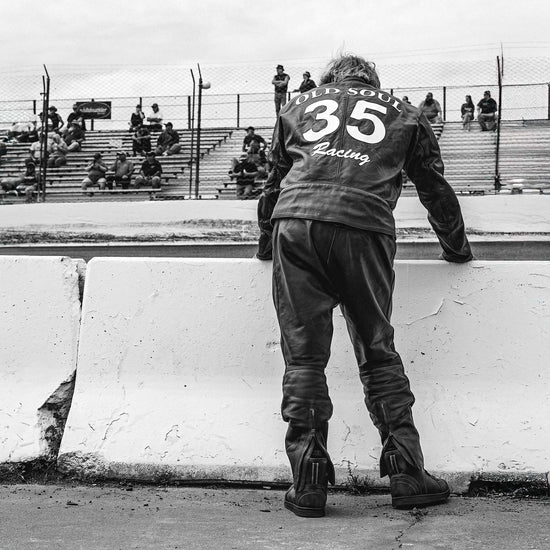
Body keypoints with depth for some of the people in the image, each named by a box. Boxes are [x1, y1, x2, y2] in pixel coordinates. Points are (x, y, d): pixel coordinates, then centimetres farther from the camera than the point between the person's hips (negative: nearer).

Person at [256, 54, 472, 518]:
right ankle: (406, 474, 5)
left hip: (295, 221, 1)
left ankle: (308, 483, -1)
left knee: (304, 357, 2)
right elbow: (437, 189, 31)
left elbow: (273, 183, 37)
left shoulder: (299, 107, 31)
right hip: (363, 226, -1)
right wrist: (457, 248, 45)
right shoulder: (403, 114, 27)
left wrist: (266, 245, 50)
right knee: (379, 354, 8)